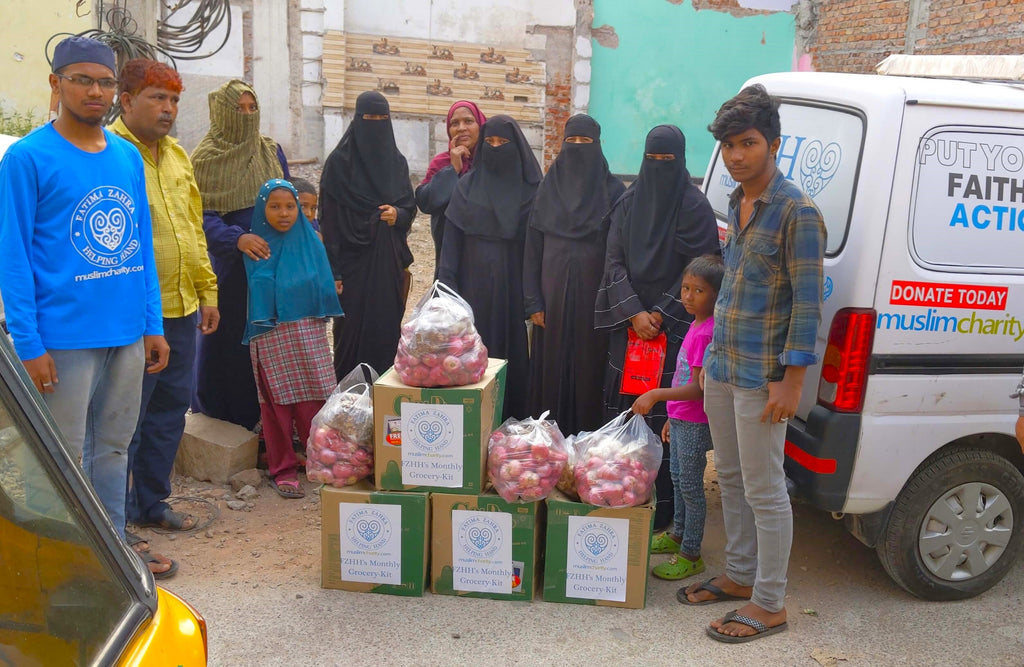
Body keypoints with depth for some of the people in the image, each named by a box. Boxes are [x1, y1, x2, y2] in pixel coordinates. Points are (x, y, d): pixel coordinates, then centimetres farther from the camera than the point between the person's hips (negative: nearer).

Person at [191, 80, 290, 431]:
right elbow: (204, 216, -12)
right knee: (228, 340, 3)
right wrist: (237, 238, -28)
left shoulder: (272, 152, 10)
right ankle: (221, 415, 19)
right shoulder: (206, 159, -4)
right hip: (228, 268, -4)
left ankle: (264, 414, 18)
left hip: (272, 262, 4)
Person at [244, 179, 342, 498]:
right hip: (270, 336, -1)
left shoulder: (310, 241, 6)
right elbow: (256, 295, 5)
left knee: (313, 401, 2)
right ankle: (282, 468, 12)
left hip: (308, 332, 1)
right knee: (277, 401, 2)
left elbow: (324, 287, 8)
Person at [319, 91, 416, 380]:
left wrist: (398, 214, -10)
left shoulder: (397, 161, 9)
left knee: (388, 329, 5)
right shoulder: (339, 161, -4)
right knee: (353, 331, -1)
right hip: (353, 261, -4)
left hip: (389, 262, 4)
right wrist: (333, 271, -12)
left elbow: (410, 205, 15)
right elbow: (329, 219, -7)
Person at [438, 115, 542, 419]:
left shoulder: (531, 189, 2)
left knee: (511, 354, 3)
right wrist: (448, 286, -6)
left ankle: (511, 423, 14)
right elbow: (452, 238, 3)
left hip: (512, 288, -1)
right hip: (474, 286, 1)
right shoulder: (468, 186, 6)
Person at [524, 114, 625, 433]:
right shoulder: (548, 187, 6)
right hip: (554, 295, 2)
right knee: (551, 366, 5)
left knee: (589, 367, 2)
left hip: (594, 295, -1)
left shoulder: (613, 190, 1)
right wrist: (533, 302, -2)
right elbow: (533, 248, 4)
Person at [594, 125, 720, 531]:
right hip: (629, 324, 4)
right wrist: (634, 312, -8)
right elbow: (615, 261, 4)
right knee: (622, 404, 6)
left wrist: (661, 314, -11)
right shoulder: (628, 203, 9)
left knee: (663, 414, -5)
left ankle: (662, 505, 4)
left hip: (673, 326, -4)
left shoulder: (694, 205, -3)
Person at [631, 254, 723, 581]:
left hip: (695, 425, -10)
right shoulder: (697, 327, 8)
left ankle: (691, 554, 12)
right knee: (677, 477, 22)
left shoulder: (707, 333, -22)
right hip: (681, 419, 10)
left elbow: (697, 388, -26)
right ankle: (678, 535, 39)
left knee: (690, 486, 1)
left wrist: (657, 395, -31)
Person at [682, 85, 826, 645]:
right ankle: (740, 576, 34)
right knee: (730, 477, 18)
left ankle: (769, 604, 15)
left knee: (763, 490, 1)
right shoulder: (736, 203, 11)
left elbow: (808, 302, -16)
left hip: (761, 376, -8)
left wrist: (791, 381, -19)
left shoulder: (797, 212, -14)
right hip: (721, 367, 8)